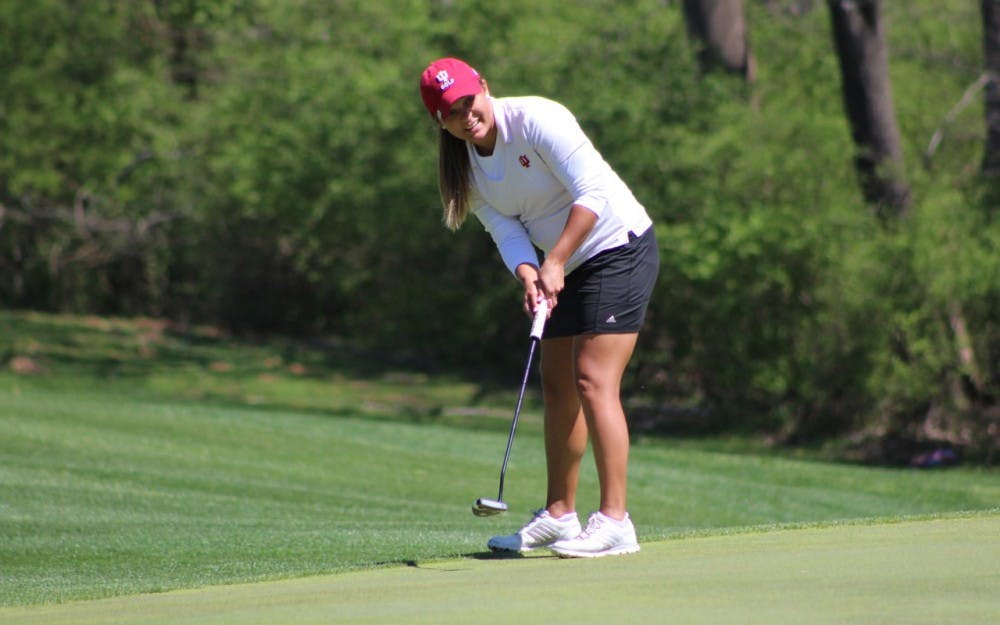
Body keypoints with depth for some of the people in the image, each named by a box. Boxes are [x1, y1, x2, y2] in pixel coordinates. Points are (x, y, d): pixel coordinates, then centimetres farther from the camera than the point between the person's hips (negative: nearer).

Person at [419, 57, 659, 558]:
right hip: (567, 268, 8)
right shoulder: (465, 166, 3)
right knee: (556, 386, 10)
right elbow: (506, 232, -4)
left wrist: (554, 263, -25)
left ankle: (614, 522, -16)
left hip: (618, 248, -8)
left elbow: (592, 191, -23)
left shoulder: (536, 120, -20)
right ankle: (559, 515, 20)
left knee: (593, 381, -15)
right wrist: (528, 276, -24)